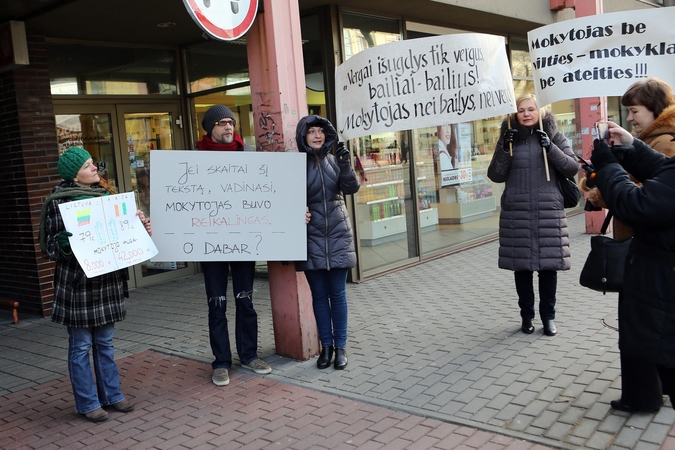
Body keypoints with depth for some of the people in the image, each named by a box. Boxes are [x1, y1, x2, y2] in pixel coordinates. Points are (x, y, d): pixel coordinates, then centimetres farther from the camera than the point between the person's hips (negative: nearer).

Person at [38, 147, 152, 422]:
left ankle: (112, 395, 26)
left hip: (107, 280, 6)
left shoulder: (105, 195, 8)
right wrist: (65, 243, -30)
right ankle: (87, 403, 17)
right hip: (76, 283, -5)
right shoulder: (59, 202, -9)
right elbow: (51, 244, -9)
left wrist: (140, 224, 0)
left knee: (105, 342, 15)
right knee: (81, 346, 4)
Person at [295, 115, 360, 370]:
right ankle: (326, 346, 19)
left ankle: (340, 346, 15)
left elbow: (351, 189, -4)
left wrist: (345, 166, -19)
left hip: (337, 234, 1)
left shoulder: (333, 160, 5)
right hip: (311, 236, -1)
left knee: (338, 293, 5)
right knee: (319, 294, 7)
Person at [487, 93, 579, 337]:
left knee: (548, 265, 4)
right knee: (521, 266, 6)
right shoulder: (509, 138, 7)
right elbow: (495, 175, 4)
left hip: (549, 212, 0)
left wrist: (550, 147, -13)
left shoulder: (554, 136, 6)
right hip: (516, 213, 1)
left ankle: (548, 316, 19)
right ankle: (526, 315, 21)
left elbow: (572, 168, 0)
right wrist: (504, 149, -10)